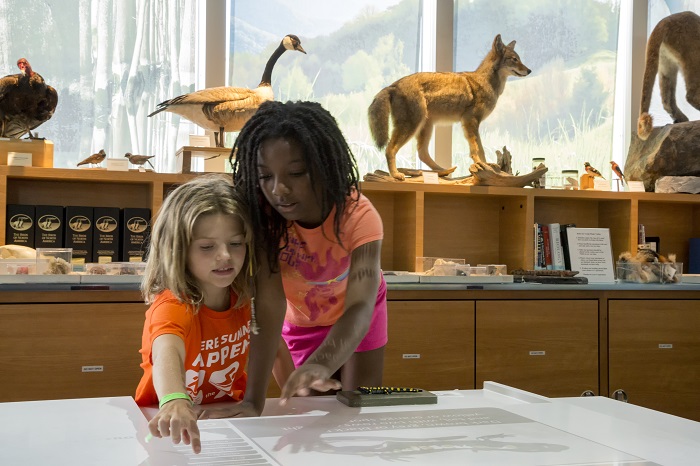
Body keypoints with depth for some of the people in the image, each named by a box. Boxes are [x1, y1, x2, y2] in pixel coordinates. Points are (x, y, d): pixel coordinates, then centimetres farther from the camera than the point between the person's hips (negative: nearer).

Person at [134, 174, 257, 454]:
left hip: (229, 417, 3)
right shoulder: (172, 308, -24)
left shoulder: (246, 297, -7)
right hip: (172, 430, -3)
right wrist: (175, 402, -63)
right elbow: (167, 354, -45)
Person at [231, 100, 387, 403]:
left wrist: (322, 364, -69)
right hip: (298, 320, 1)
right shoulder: (263, 215, -33)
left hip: (354, 315, 0)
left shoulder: (358, 215, -35)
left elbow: (359, 306, -49)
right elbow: (268, 307, -40)